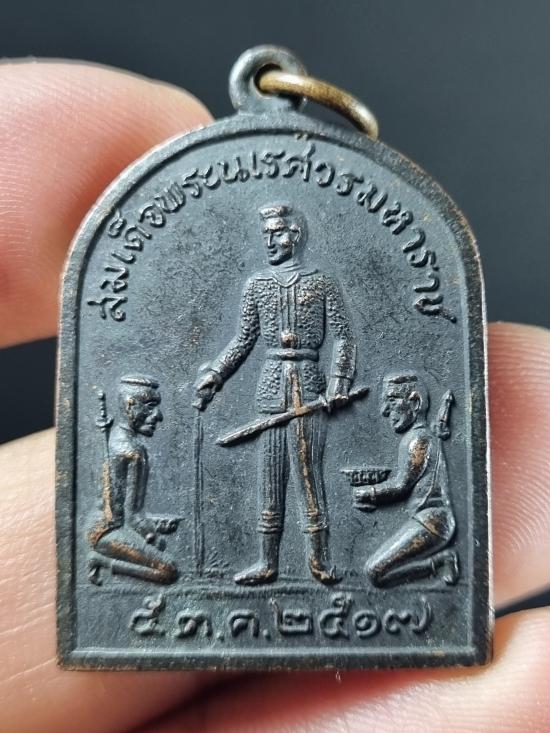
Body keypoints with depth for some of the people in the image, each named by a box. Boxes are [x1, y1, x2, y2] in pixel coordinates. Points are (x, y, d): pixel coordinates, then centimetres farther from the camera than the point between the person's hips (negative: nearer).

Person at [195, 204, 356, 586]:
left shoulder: (323, 283, 4)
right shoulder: (257, 285, 13)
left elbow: (343, 336, 0)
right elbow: (245, 339, 14)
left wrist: (339, 379, -13)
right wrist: (214, 373, 4)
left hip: (309, 387, -3)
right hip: (272, 387, 3)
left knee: (309, 475, -3)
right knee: (271, 477, 6)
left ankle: (322, 560, 11)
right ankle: (268, 563, 15)